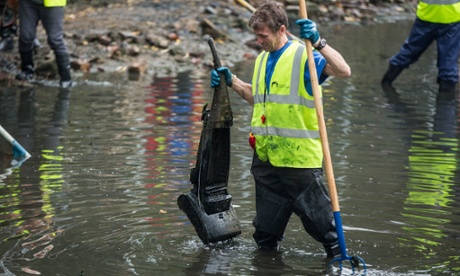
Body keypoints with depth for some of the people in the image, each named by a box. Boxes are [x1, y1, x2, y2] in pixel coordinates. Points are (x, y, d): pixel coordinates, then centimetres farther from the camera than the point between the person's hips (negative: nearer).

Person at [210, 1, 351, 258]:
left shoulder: (303, 55, -10)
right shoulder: (262, 59, 15)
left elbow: (344, 71, -25)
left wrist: (319, 43, -35)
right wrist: (232, 81, 18)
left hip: (299, 157, -7)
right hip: (265, 157, 7)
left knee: (319, 220, 1)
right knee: (265, 229, 16)